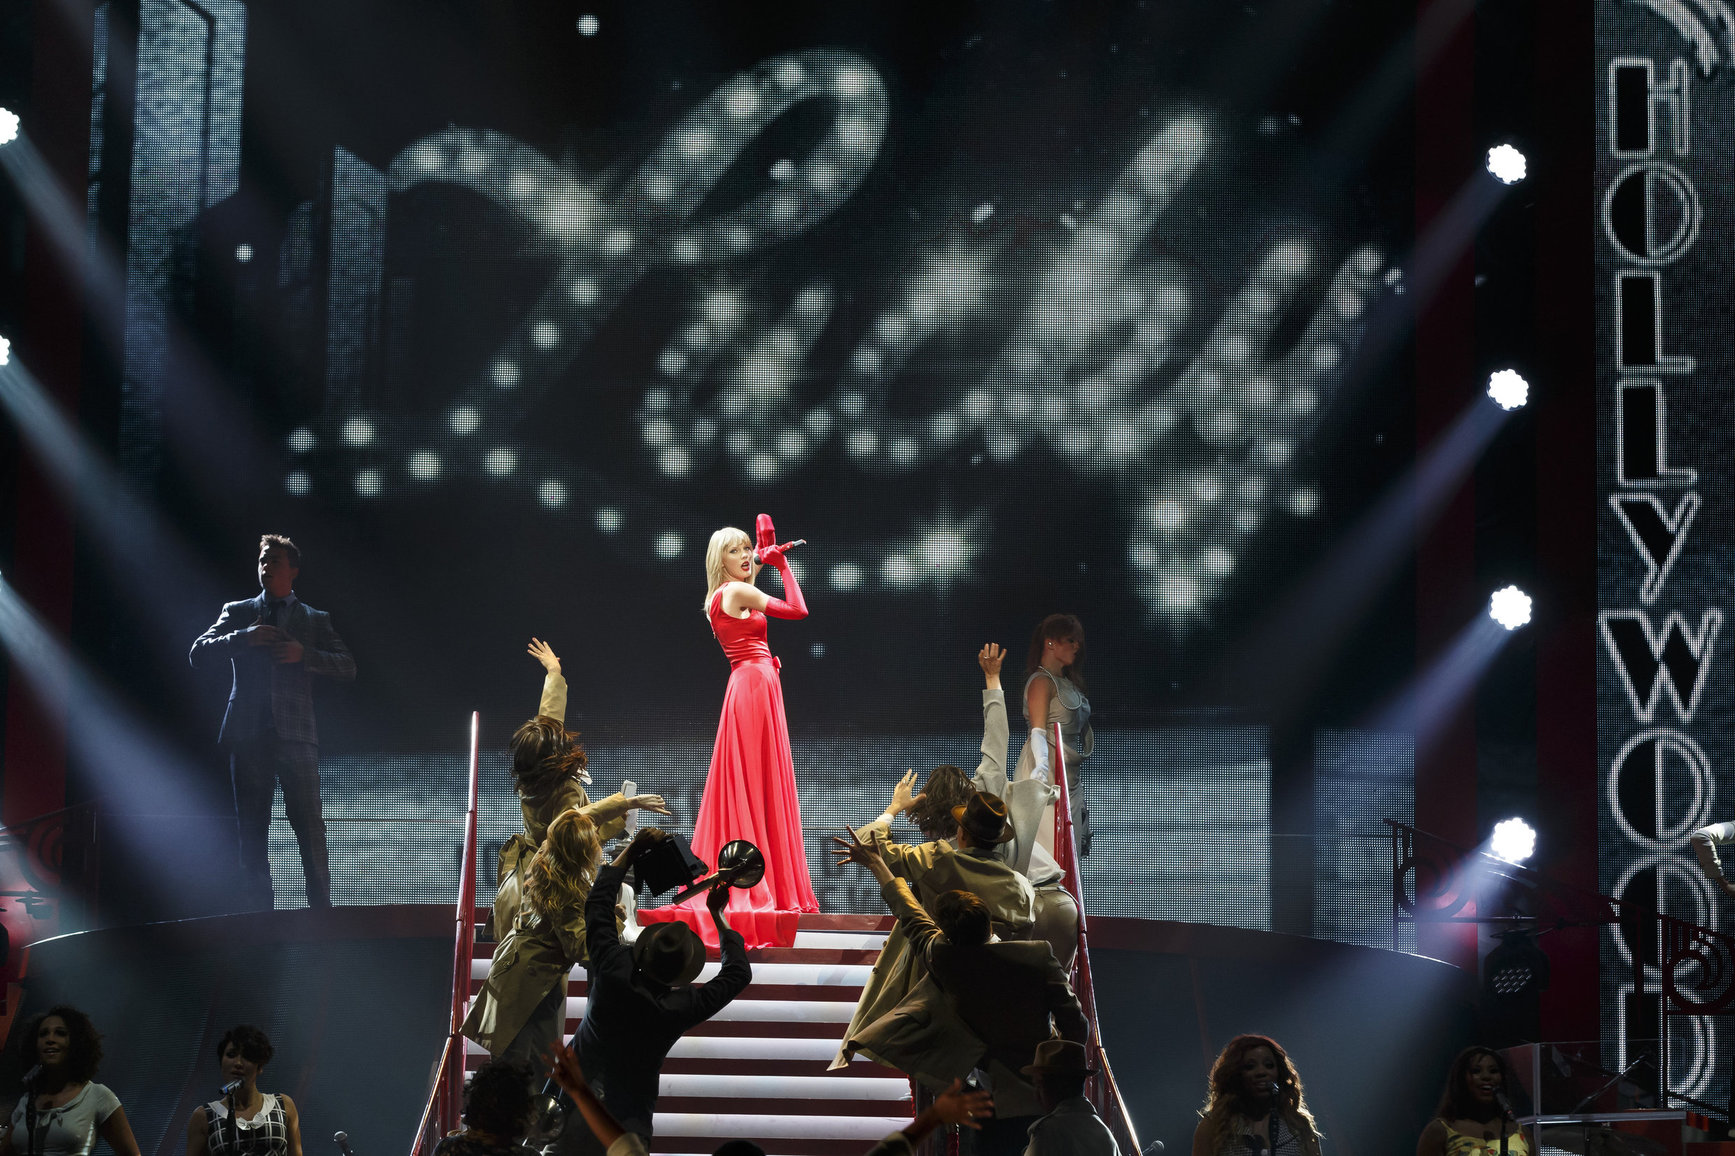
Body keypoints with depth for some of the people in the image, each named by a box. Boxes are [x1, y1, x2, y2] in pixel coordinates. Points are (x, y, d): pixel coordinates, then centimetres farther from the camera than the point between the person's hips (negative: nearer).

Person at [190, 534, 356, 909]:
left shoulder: (315, 620, 14)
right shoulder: (237, 613, 15)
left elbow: (347, 668, 5)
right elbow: (198, 655, 6)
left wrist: (304, 654, -11)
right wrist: (243, 638, -9)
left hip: (295, 734, -1)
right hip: (249, 734, 1)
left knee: (310, 826, -9)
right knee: (251, 829, 1)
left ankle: (321, 909, -6)